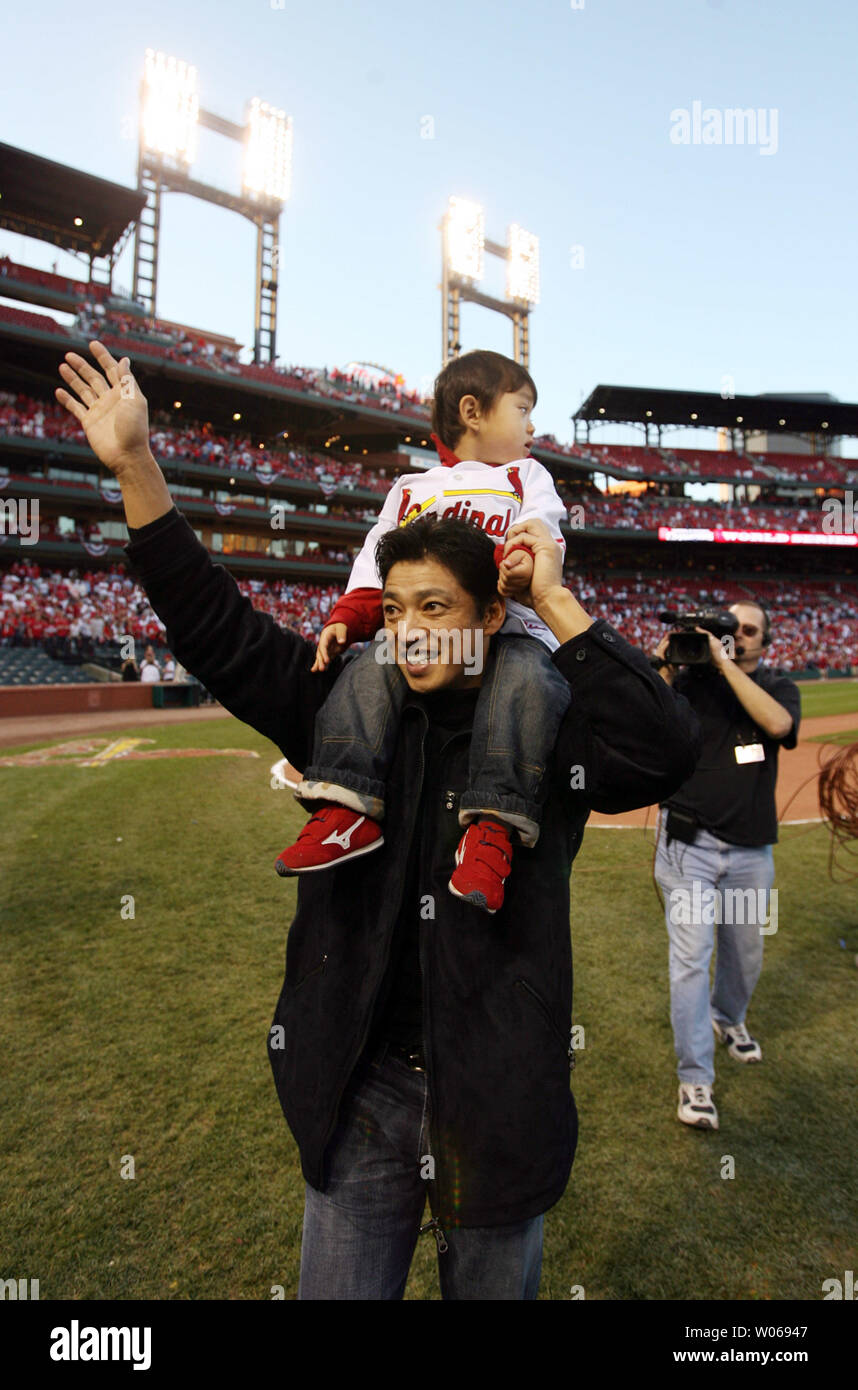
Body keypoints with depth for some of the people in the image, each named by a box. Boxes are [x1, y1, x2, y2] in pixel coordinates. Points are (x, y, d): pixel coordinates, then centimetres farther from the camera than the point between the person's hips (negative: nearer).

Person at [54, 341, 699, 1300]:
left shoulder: (551, 726, -9)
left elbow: (666, 750, -26)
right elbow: (220, 633, -5)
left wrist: (556, 603, -22)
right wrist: (135, 466, -10)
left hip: (499, 1093, -1)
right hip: (359, 1090, 2)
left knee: (494, 1285, 23)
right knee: (338, 1290, 19)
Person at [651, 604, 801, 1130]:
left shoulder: (779, 686, 3)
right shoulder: (691, 679, 0)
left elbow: (777, 723, -21)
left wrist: (726, 664, -22)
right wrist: (665, 665, -19)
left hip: (752, 849, 3)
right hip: (689, 843, -2)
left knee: (746, 951, 20)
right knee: (691, 957, -4)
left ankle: (728, 1018, 50)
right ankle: (695, 1079, 7)